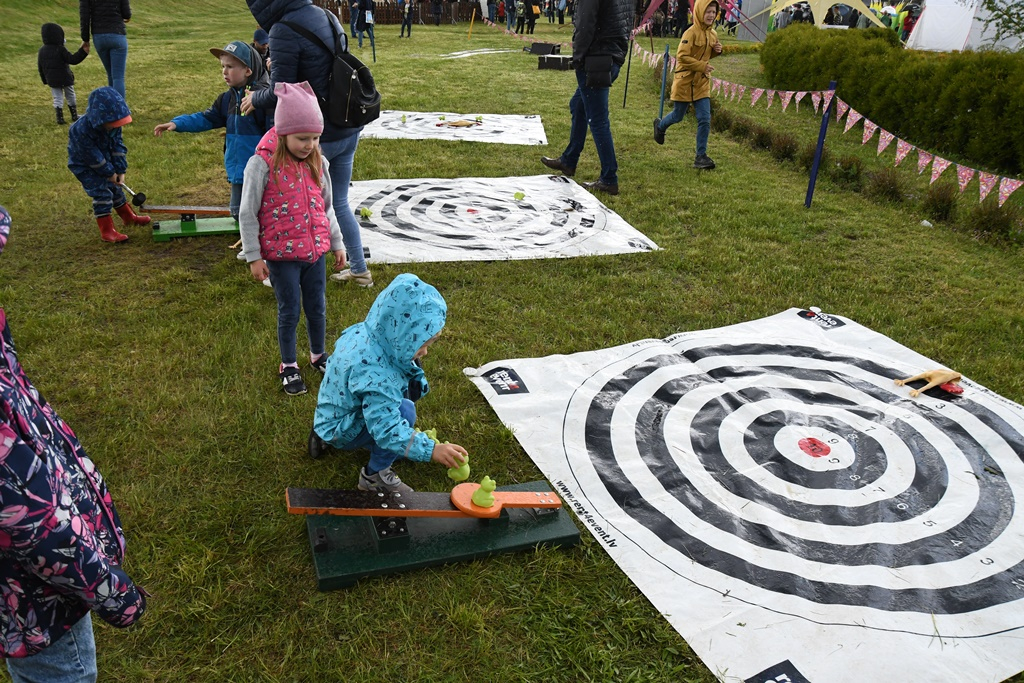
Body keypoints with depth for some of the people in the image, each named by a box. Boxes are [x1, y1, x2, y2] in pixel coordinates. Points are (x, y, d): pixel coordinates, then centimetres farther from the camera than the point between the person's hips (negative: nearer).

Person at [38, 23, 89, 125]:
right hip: (65, 78, -3)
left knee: (57, 98, 5)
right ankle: (74, 116, 20)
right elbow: (72, 60, -19)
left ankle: (60, 118, -4)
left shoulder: (42, 51, 6)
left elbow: (40, 68, 10)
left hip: (52, 80, 3)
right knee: (70, 97, 13)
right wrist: (82, 52, -18)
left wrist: (44, 80, 19)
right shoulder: (60, 49, -12)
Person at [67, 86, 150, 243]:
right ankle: (107, 231, -8)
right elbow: (93, 157, -27)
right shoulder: (81, 130, -35)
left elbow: (118, 145, -10)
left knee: (115, 188, 16)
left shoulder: (113, 124, -17)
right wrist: (109, 173, -18)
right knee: (101, 193, -12)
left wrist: (120, 170, -14)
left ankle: (128, 217, 35)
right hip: (84, 165, -7)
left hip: (105, 161, 7)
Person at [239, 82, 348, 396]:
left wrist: (337, 244, 15)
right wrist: (254, 256, -8)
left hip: (316, 251, 4)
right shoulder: (262, 164, -16)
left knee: (317, 308, 15)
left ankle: (318, 355, 37)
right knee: (290, 312, 7)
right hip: (281, 255, -4)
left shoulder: (317, 163, 0)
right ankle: (288, 366, 26)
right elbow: (247, 213, -10)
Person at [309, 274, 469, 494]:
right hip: (341, 431, -9)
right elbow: (387, 430, -37)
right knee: (404, 411, -28)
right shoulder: (374, 373, -37)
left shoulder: (366, 332, -11)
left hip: (334, 413, 9)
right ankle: (374, 475, -7)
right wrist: (431, 450, -41)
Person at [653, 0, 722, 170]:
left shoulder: (713, 34, 7)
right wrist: (702, 66, -25)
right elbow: (682, 56, -21)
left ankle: (701, 156, 2)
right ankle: (660, 126, 44)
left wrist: (716, 51, -2)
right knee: (677, 116, 10)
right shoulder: (691, 33, -16)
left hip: (702, 83, 5)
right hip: (685, 82, -5)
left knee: (705, 119, -3)